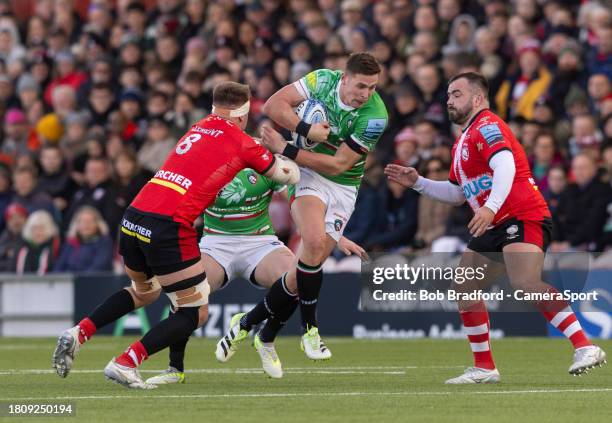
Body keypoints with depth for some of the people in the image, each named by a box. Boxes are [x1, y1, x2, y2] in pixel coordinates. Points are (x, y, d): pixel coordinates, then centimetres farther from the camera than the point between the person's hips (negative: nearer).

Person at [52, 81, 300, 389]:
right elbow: (290, 175, 15)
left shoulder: (199, 128, 19)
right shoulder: (242, 144, 3)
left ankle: (79, 333, 15)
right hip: (168, 226, -7)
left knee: (144, 292, 33)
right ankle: (125, 363, -9)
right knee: (196, 313, 6)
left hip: (134, 217, 7)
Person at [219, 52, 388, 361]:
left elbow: (338, 165, -18)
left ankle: (248, 323, 16)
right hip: (309, 176, 0)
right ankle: (309, 329, -13)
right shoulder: (323, 80, -12)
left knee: (309, 266, -5)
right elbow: (273, 105, -12)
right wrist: (306, 130, -26)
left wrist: (286, 150, -20)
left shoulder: (375, 116, -19)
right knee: (314, 241, -28)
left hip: (342, 188, 1)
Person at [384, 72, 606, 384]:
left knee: (525, 284, -29)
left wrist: (491, 207, -38)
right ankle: (484, 368, 13)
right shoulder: (462, 141, 23)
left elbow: (505, 165, -25)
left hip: (523, 218, -11)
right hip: (496, 228, 11)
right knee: (464, 288, 7)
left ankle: (585, 347, -31)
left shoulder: (487, 126, -7)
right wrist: (417, 182, 23)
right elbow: (457, 193, 32)